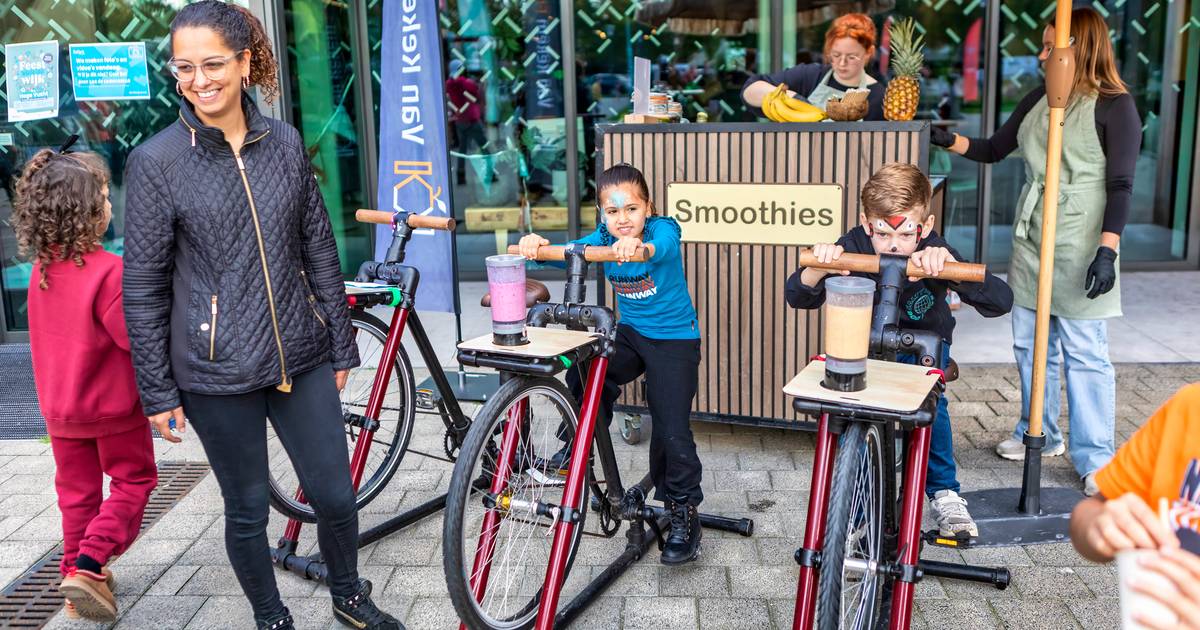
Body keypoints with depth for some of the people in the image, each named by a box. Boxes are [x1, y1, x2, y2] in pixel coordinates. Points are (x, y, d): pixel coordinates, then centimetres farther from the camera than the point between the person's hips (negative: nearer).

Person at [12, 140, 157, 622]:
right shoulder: (108, 270, -23)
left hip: (59, 407, 7)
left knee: (77, 491, 18)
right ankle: (89, 564, -3)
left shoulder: (41, 269, 1)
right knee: (134, 479, 11)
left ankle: (77, 575, 27)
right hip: (113, 404, -6)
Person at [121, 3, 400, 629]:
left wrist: (341, 345, 9)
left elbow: (319, 249, 7)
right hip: (218, 372, -2)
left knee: (335, 493, 9)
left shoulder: (284, 142, 2)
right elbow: (143, 287, -4)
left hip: (301, 359, 3)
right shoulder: (156, 161, -7)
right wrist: (157, 392, -4)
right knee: (247, 508, 10)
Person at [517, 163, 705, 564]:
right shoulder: (603, 238, -5)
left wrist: (638, 246, -68)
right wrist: (535, 244, -45)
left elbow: (661, 247, -43)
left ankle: (684, 513, 9)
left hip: (674, 339, -4)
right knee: (583, 376, -21)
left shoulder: (663, 230, -18)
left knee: (672, 430, -8)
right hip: (630, 333, 5)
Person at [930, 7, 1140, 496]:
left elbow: (1120, 185, -10)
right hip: (1031, 241, 7)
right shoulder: (1039, 100, 12)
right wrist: (948, 140, 2)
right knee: (1031, 345, 13)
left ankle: (1096, 460, 7)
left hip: (1080, 249, -7)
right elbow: (994, 150, 17)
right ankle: (1040, 435, 30)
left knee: (1084, 354, -3)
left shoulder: (1114, 106, -6)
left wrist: (1108, 250, -17)